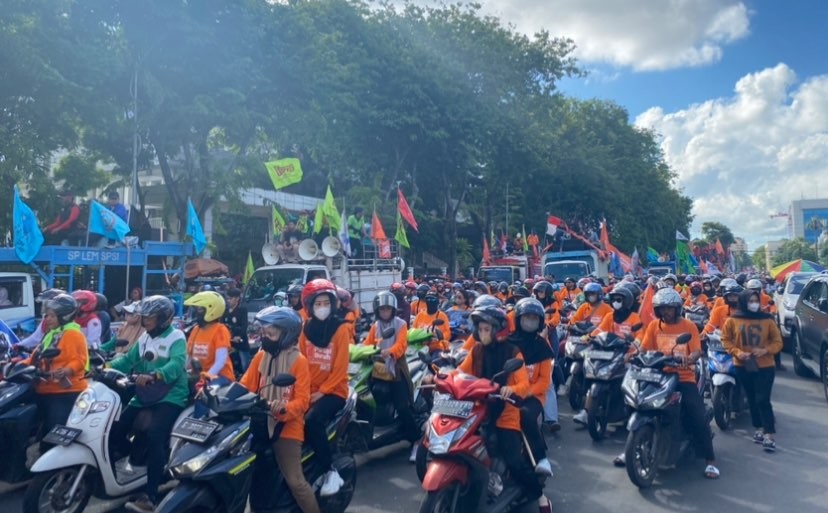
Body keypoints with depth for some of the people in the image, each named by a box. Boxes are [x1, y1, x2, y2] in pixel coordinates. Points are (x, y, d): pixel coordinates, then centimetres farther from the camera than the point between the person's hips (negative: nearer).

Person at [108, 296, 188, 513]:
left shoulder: (176, 337, -8)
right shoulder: (144, 338, 16)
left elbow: (176, 365, -25)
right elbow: (128, 359, 7)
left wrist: (152, 376, -40)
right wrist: (107, 366, -11)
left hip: (170, 397, -8)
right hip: (144, 395, 8)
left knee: (154, 435, -25)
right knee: (115, 428, -1)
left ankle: (150, 495, -22)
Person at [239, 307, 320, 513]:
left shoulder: (298, 361, -9)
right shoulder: (260, 356, 8)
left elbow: (303, 400, -14)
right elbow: (246, 385, 5)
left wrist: (284, 409, -32)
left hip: (287, 427, -5)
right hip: (261, 423, 6)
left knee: (295, 481, -9)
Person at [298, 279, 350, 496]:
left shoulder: (341, 329, -6)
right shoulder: (306, 328, 8)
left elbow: (341, 367, -10)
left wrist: (322, 392, -16)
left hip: (333, 391, -5)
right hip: (308, 390, 5)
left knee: (312, 421, -29)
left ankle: (332, 472, -16)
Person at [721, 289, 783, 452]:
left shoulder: (767, 319, -4)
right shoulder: (732, 320, -3)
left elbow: (778, 342, 1)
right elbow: (726, 340, 3)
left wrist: (765, 350, -17)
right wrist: (737, 352, -13)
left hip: (764, 366, -2)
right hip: (742, 366, 2)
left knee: (763, 400, -8)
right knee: (752, 400, 14)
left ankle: (769, 434, -4)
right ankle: (759, 429, 27)